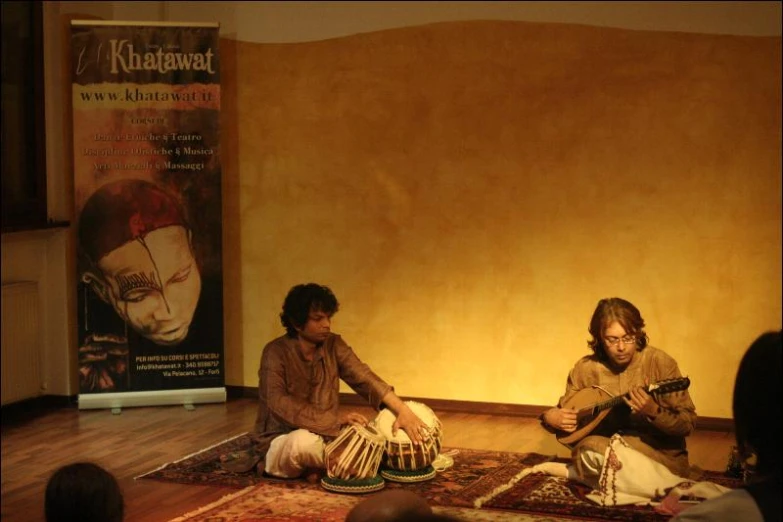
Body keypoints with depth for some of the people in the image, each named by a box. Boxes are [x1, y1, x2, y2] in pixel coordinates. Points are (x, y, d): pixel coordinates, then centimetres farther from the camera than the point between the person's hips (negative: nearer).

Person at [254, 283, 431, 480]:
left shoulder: (333, 345, 0)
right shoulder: (276, 352, -16)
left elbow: (363, 377, -13)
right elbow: (279, 404, -28)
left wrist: (403, 410, -30)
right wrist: (336, 419, -34)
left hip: (324, 436, 5)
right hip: (280, 442, -5)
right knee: (303, 441, -39)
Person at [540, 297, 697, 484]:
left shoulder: (660, 362, -11)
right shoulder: (585, 368, -1)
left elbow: (687, 425, -11)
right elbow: (563, 412, 14)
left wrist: (653, 411, -30)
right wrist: (550, 417, -10)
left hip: (659, 454, -3)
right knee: (589, 451, -32)